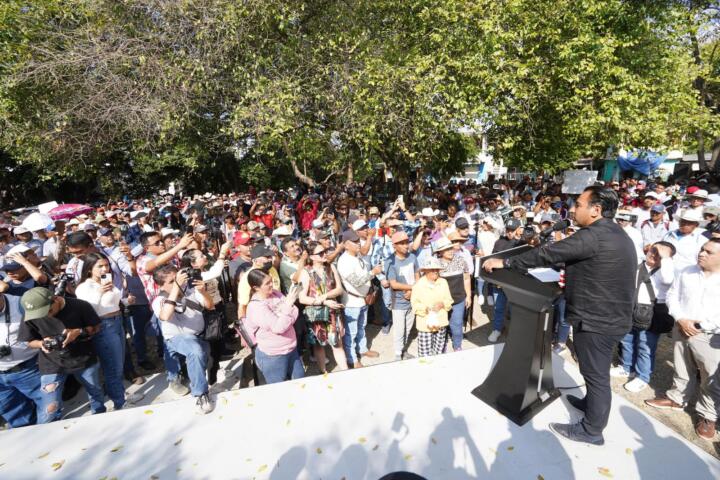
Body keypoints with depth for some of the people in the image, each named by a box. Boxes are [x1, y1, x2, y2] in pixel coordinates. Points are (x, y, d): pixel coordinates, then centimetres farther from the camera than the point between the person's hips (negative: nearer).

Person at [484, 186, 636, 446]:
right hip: (608, 315, 10)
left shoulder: (594, 236, -25)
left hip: (597, 319, -10)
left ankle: (591, 430, 22)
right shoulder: (615, 234, 9)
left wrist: (505, 262, -19)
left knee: (596, 373, 5)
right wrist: (573, 279, 18)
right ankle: (592, 403, 46)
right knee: (596, 370, 26)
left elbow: (548, 254, -25)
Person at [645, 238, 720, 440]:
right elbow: (672, 296, 6)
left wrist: (703, 324, -17)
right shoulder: (686, 272, 2)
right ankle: (677, 398, 37)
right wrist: (680, 319, -8)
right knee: (682, 371, 20)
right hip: (681, 330, 4)